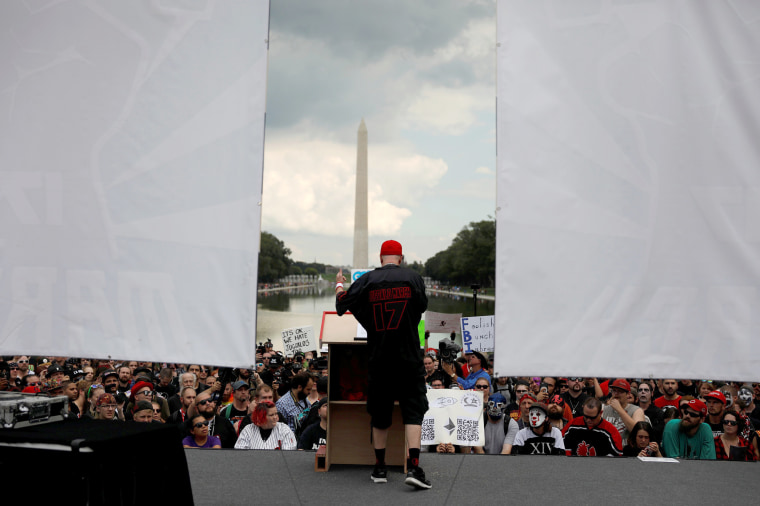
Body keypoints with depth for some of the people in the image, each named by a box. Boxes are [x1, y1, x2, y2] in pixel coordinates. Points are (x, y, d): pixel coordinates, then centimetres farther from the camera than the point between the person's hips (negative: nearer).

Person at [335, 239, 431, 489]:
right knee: (413, 410, 2)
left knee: (379, 413, 13)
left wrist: (339, 285, 24)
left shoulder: (366, 280, -3)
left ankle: (380, 468, 21)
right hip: (409, 357, -1)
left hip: (378, 358, 2)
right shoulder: (413, 277, -3)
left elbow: (342, 305, 5)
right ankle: (413, 467, -10)